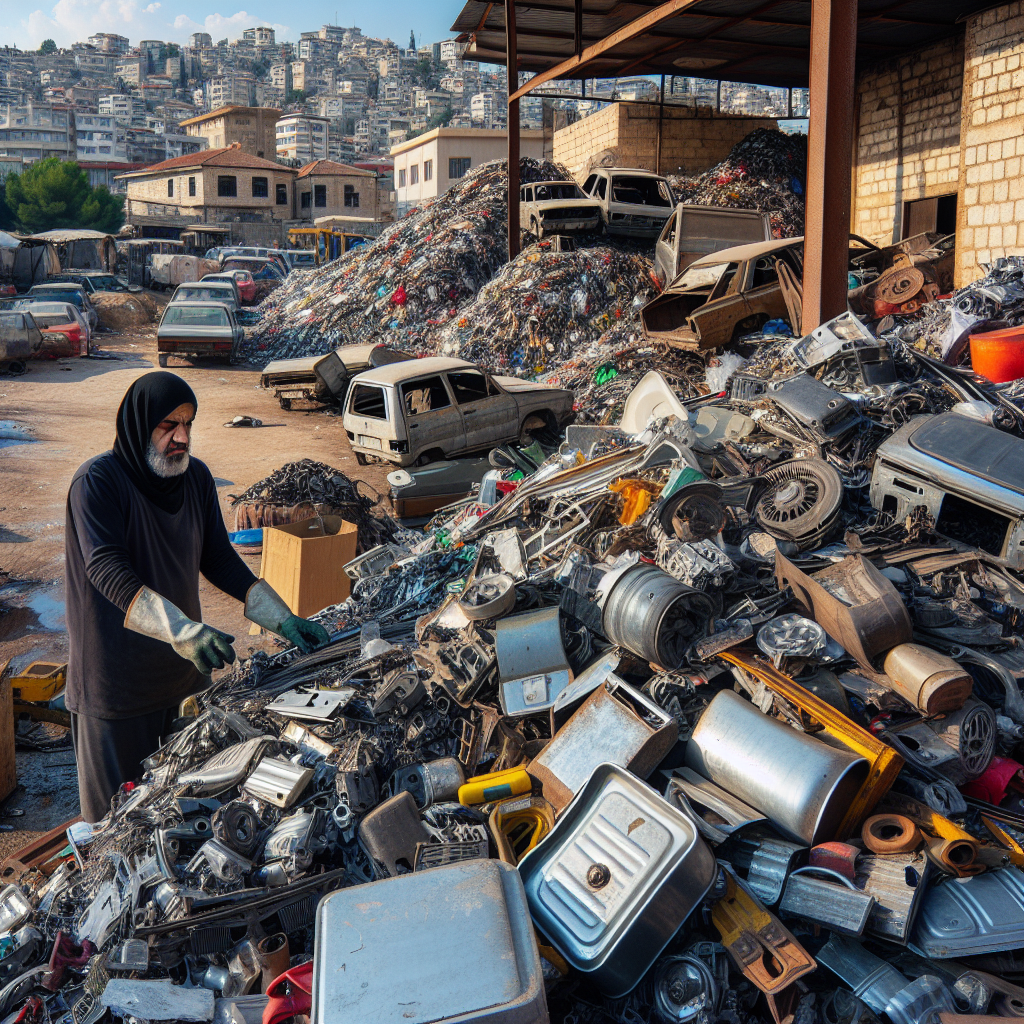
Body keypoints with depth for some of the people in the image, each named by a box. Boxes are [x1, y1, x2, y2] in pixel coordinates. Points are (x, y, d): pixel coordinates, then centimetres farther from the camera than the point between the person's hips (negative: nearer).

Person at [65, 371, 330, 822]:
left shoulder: (195, 476, 1)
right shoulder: (98, 481, -19)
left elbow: (218, 559, 5)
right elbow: (107, 571, -30)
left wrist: (284, 621, -5)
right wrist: (183, 630, -44)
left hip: (179, 665, 6)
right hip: (116, 673, -5)